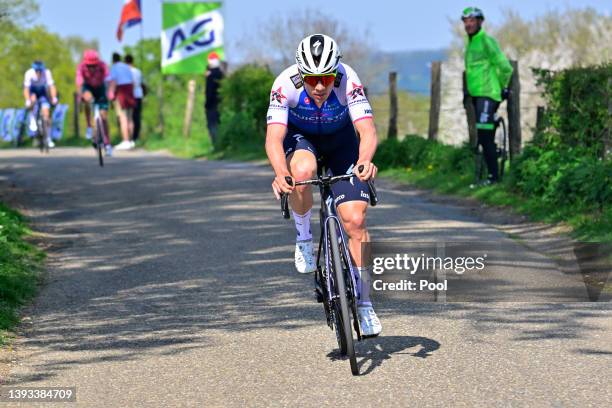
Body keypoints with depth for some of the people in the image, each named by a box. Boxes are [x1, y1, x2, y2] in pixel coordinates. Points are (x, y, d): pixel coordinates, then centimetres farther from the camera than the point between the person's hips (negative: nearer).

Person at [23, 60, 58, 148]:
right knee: (33, 99, -36)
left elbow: (52, 86, -30)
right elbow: (26, 89, -33)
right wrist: (28, 101, -45)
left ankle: (48, 138, -4)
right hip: (32, 92, -1)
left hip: (42, 93, 1)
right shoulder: (29, 73, -30)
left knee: (46, 113, -11)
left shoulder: (47, 73, -28)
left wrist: (54, 98, -42)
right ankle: (32, 119, -11)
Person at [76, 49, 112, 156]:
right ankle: (89, 127, -20)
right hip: (88, 87, 0)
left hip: (100, 88, 0)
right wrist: (80, 96, -55)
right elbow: (79, 82, -40)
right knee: (87, 98, -37)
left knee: (104, 116, -5)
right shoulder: (81, 66, -30)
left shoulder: (102, 65, -32)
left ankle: (107, 143, 9)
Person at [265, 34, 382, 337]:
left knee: (355, 220, -12)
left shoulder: (348, 80, -33)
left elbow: (367, 130, -39)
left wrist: (364, 161, -61)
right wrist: (280, 172, -58)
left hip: (340, 140, 0)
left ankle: (364, 302, 2)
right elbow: (274, 138, -38)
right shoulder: (285, 84, -32)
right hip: (300, 137, 0)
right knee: (302, 171, -38)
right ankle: (304, 238, -10)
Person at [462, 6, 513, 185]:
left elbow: (505, 67, -13)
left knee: (485, 136, -14)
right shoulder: (470, 43, 16)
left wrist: (503, 87, -2)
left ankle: (494, 175, -10)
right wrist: (467, 92, 25)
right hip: (476, 95, 9)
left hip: (488, 95, -9)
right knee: (484, 138, 10)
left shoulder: (487, 41, -12)